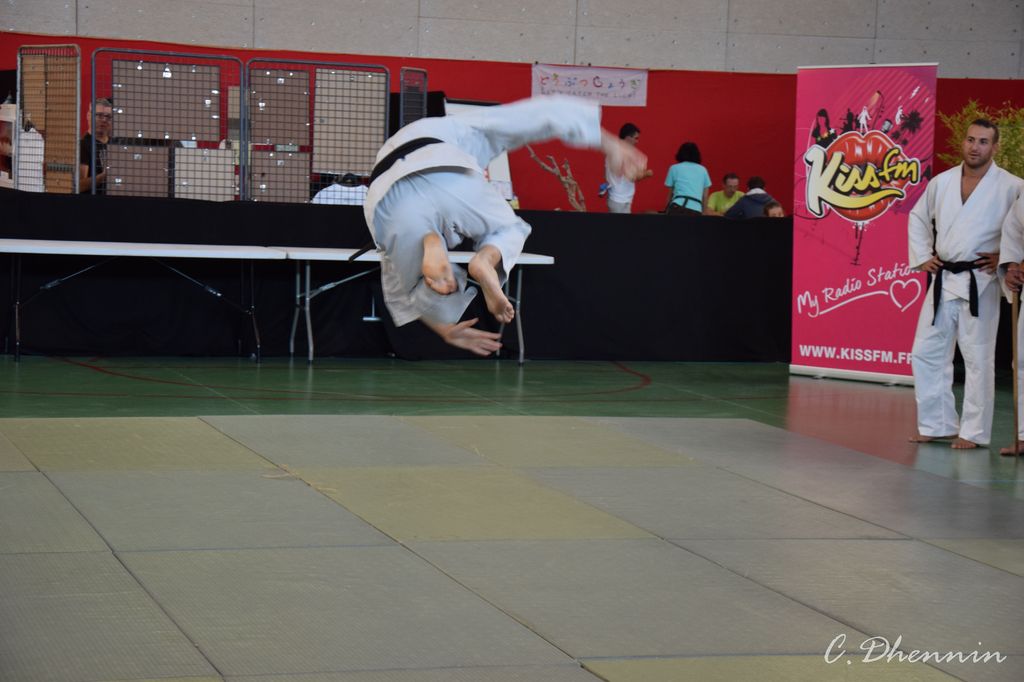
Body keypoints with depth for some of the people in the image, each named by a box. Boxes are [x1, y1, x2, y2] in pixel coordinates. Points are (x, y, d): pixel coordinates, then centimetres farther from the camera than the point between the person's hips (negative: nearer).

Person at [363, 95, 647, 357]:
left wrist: (446, 329, 46)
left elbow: (396, 288, 42)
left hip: (393, 207, 2)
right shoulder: (457, 130, 39)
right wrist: (607, 143, 28)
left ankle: (431, 247, -9)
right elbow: (542, 115, 29)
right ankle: (486, 260, -4)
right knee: (508, 230, 32)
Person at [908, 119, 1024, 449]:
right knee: (927, 353, 7)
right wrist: (922, 257, 11)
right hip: (942, 281, 5)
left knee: (978, 358, -2)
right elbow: (918, 218, 20)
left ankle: (974, 432, 7)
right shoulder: (942, 182, 7)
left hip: (979, 283, -5)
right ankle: (938, 425, 18)